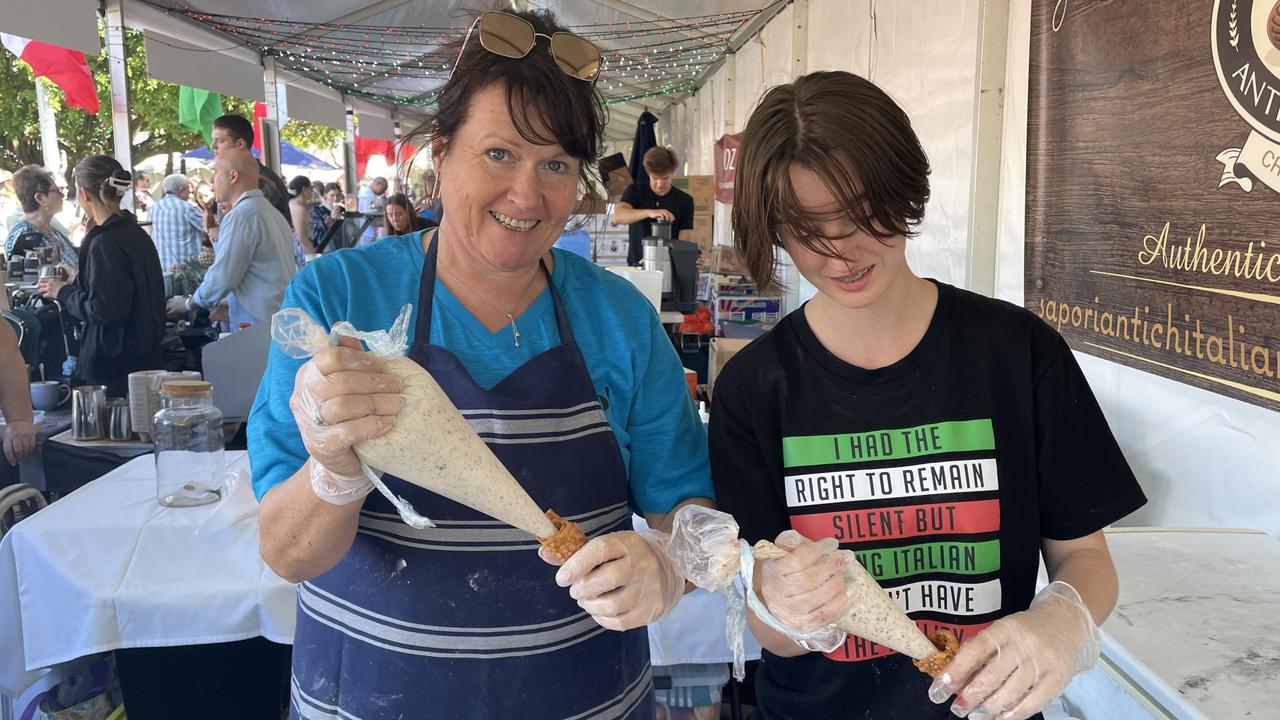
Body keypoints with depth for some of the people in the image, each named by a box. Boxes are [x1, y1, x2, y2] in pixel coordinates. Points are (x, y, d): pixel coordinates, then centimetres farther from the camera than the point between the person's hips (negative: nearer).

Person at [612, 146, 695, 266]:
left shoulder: (684, 200, 5)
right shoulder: (635, 191, 4)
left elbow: (685, 240, 2)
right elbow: (617, 217, -13)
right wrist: (649, 212, -28)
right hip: (636, 265, -1)